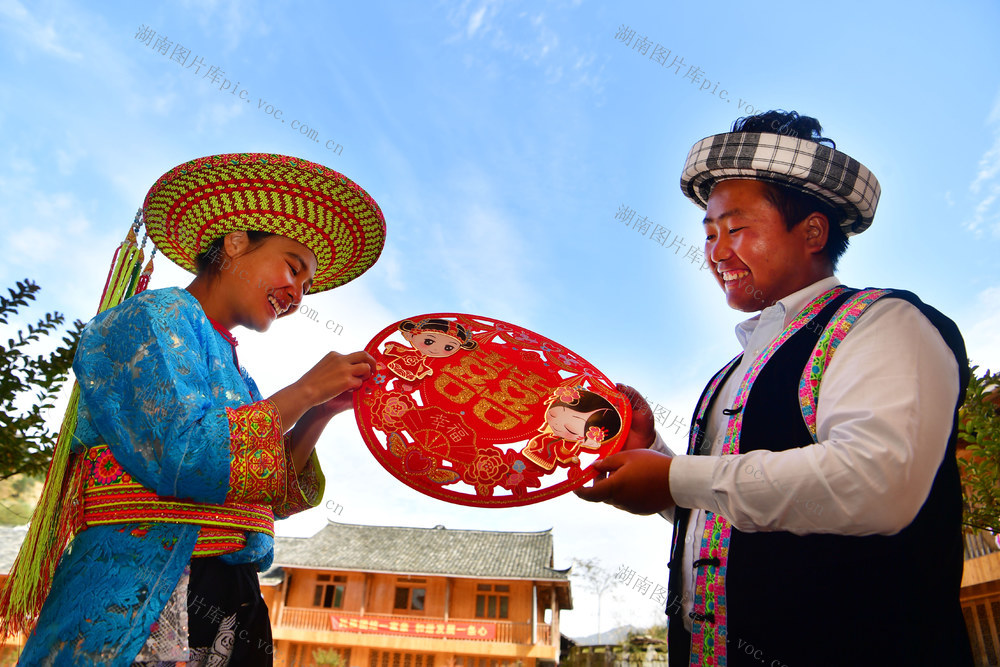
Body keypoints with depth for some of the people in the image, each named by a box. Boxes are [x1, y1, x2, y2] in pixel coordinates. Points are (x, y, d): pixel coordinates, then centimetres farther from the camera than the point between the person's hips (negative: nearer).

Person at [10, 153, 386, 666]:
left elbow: (271, 497, 14)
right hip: (139, 609, -8)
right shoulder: (156, 317, -6)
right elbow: (180, 456, -22)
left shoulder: (231, 371, 17)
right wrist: (302, 392, -13)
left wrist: (321, 413, 2)